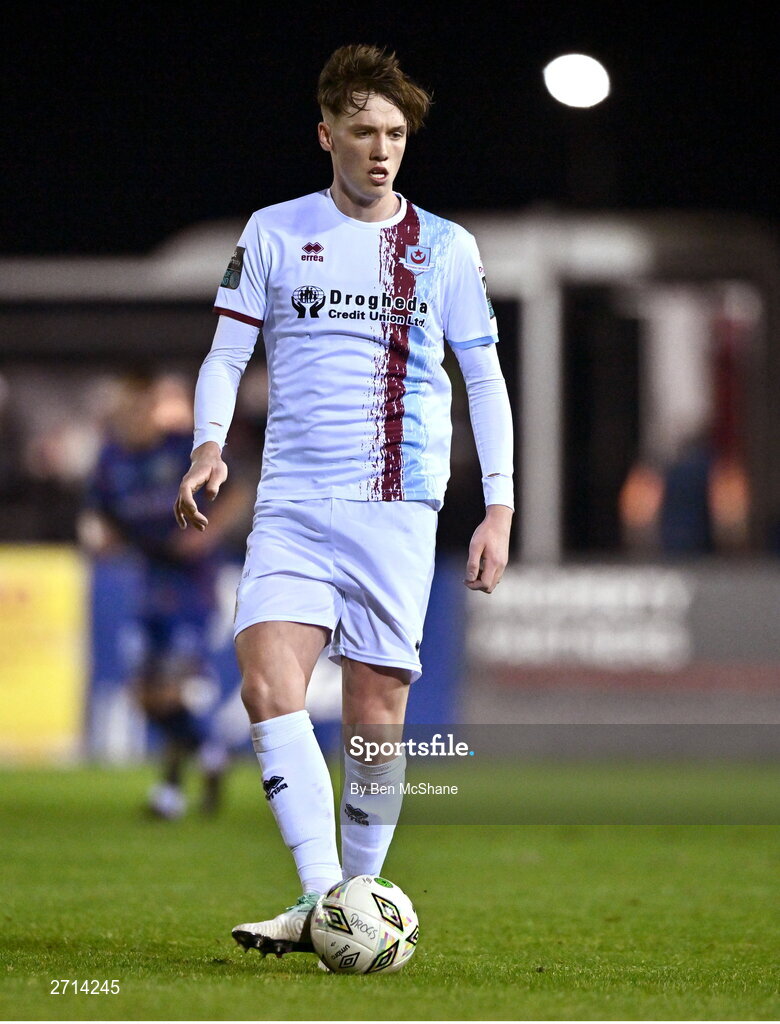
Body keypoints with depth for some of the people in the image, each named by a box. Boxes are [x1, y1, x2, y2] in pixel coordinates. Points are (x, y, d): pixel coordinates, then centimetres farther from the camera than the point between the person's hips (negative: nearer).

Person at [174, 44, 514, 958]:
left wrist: (499, 506, 4)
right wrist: (208, 442, -10)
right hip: (293, 504, 0)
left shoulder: (447, 248, 9)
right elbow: (227, 351, 9)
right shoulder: (274, 232, 9)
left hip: (400, 507, 0)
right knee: (267, 683, -20)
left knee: (376, 714, -2)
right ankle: (319, 896, -24)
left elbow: (484, 379, 12)